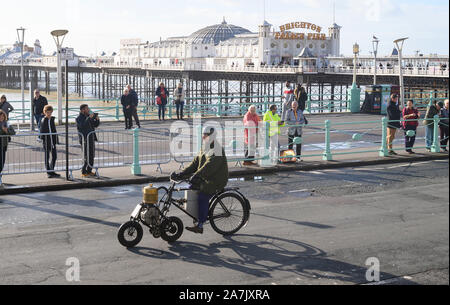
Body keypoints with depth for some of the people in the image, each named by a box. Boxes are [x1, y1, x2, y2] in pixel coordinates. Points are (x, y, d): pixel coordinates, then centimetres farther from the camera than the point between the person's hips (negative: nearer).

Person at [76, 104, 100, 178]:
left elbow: (95, 125, 16)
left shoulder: (88, 117, 12)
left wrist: (97, 119, -3)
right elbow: (82, 125, -27)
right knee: (88, 157, -8)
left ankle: (89, 171, 21)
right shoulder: (79, 118, -9)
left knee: (92, 157, 11)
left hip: (91, 138, 8)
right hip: (85, 139, -8)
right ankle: (84, 172, 2)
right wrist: (89, 118, -30)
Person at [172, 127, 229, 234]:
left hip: (217, 180, -9)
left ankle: (200, 226, -25)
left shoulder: (217, 150, -14)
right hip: (205, 179, 9)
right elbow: (195, 164, 13)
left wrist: (196, 175, -37)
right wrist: (181, 174, 2)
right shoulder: (204, 149, 16)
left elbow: (210, 166, -28)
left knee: (203, 197, -24)